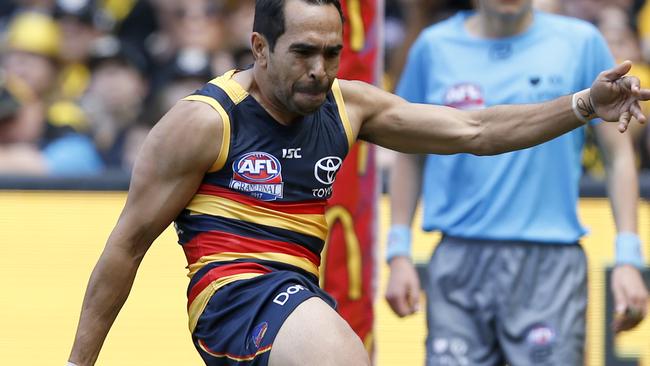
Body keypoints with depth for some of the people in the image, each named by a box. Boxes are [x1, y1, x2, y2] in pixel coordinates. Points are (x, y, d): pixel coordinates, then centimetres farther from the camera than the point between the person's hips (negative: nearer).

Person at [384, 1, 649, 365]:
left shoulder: (581, 43, 3)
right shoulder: (434, 48, 8)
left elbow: (618, 153, 6)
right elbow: (410, 154, 16)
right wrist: (399, 253, 10)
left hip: (551, 265, -2)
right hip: (459, 263, 2)